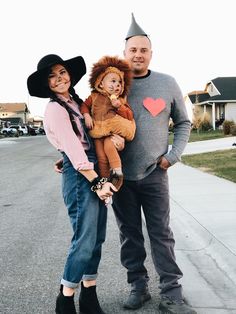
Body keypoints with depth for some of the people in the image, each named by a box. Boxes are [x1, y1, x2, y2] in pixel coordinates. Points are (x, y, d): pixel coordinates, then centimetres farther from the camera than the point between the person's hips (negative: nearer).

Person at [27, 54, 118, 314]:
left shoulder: (76, 101, 15)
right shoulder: (55, 109, -10)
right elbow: (74, 150, -16)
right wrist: (96, 182, -17)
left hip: (95, 171, 8)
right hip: (79, 175, -8)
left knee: (97, 238, 11)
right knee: (85, 240, -4)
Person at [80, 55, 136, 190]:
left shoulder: (121, 100, 6)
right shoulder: (94, 96, 7)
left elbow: (130, 116, 0)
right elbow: (84, 105, 16)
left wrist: (119, 106, -13)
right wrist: (87, 115, -4)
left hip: (115, 130, -1)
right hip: (98, 131, 1)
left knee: (109, 145, -29)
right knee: (101, 157, -5)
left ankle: (117, 171, -18)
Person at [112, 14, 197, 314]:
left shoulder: (167, 83, 2)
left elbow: (183, 123, 11)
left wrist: (173, 155, -1)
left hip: (154, 174, -1)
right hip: (120, 175, 1)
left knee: (161, 234, 2)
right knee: (129, 234, 10)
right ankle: (138, 286, 24)